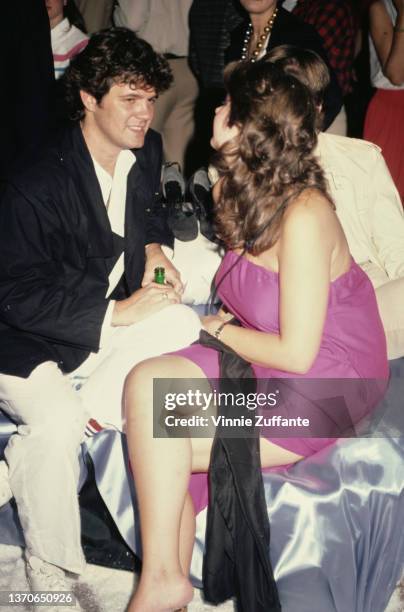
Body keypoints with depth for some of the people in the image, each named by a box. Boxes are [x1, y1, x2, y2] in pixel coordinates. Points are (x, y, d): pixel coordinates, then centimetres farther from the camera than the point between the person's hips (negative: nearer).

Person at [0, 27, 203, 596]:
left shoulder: (146, 149, -1)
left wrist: (154, 247, -1)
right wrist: (118, 312, -26)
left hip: (110, 323, 7)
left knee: (181, 322, -21)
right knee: (57, 420, -34)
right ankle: (49, 572, -7)